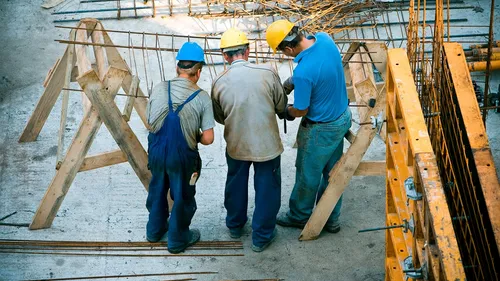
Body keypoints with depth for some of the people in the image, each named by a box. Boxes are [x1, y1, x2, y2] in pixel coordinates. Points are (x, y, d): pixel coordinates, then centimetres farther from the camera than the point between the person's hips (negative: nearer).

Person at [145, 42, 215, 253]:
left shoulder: (159, 89, -5)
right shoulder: (202, 97, -13)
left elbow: (150, 123, 5)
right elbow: (208, 139, -13)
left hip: (156, 151, 4)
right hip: (182, 157, -4)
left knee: (157, 190, 26)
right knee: (182, 197, 18)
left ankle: (155, 230, 46)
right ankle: (177, 239, 35)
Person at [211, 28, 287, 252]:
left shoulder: (219, 83, -12)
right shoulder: (267, 74, -18)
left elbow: (219, 118, 3)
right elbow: (282, 106, -4)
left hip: (236, 146, 3)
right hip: (266, 145, -2)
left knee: (236, 185, 25)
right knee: (266, 189, 15)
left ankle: (235, 225, 45)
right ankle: (261, 236, 27)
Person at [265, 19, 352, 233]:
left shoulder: (303, 73, -35)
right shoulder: (324, 39, -12)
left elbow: (300, 111, -20)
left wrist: (286, 110, 1)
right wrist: (293, 80, 2)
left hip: (321, 129, -8)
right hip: (342, 117, 8)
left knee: (308, 175, 17)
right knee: (332, 171, 23)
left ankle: (299, 216, 40)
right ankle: (331, 219, 39)